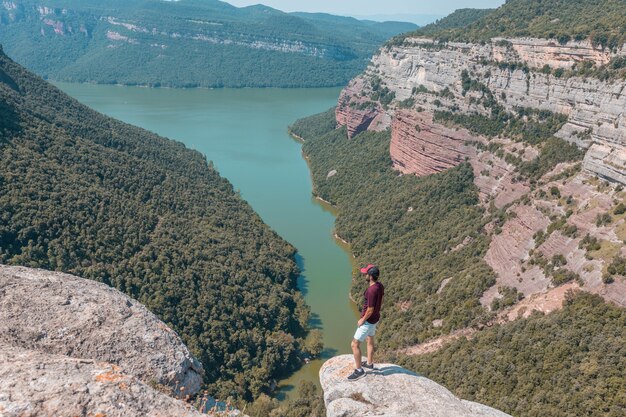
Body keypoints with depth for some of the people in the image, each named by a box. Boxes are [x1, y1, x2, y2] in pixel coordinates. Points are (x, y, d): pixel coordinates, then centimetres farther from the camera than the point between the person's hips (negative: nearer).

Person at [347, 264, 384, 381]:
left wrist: (362, 320, -14)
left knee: (355, 344, 1)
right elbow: (380, 302, 9)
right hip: (374, 318, 9)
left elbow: (370, 310, -29)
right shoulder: (380, 286, -5)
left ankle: (359, 370, 13)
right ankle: (369, 363, 45)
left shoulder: (372, 291, -34)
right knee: (370, 341, 27)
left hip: (368, 321, -9)